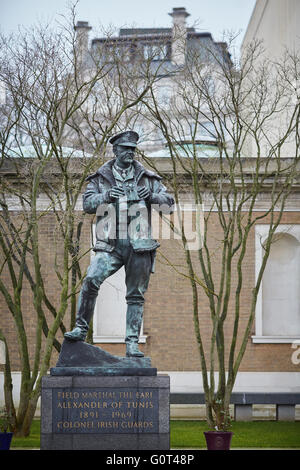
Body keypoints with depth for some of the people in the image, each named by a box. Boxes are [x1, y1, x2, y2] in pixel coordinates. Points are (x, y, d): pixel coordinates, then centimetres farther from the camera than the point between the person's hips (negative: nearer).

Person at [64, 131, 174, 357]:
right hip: (111, 245, -1)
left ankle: (132, 343, 8)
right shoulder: (101, 177, 11)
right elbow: (87, 203, 3)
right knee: (91, 280, -21)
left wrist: (152, 196, -11)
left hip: (139, 245, 1)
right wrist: (105, 196, -15)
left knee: (136, 295, 3)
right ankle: (81, 329, -10)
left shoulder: (146, 177, 11)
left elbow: (169, 202, 9)